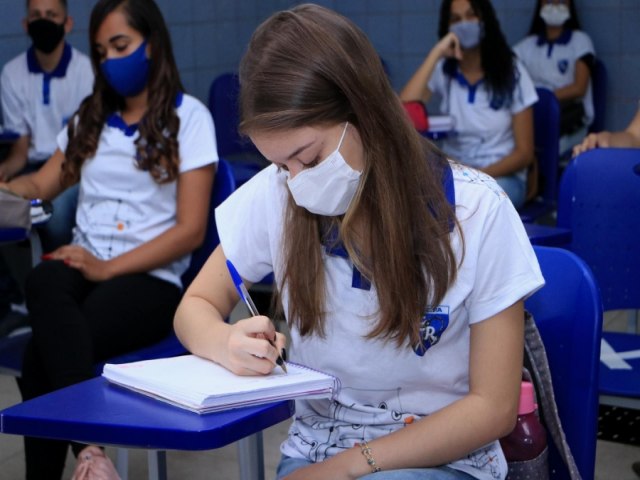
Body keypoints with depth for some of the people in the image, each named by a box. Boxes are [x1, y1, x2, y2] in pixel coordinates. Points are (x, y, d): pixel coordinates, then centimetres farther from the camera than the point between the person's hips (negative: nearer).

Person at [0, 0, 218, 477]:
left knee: (43, 356, -32)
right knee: (44, 281, -35)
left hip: (150, 278, -4)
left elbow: (191, 229, -5)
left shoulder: (188, 116, 3)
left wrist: (109, 268, -15)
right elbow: (40, 185, 24)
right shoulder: (91, 115, 22)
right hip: (83, 264, 4)